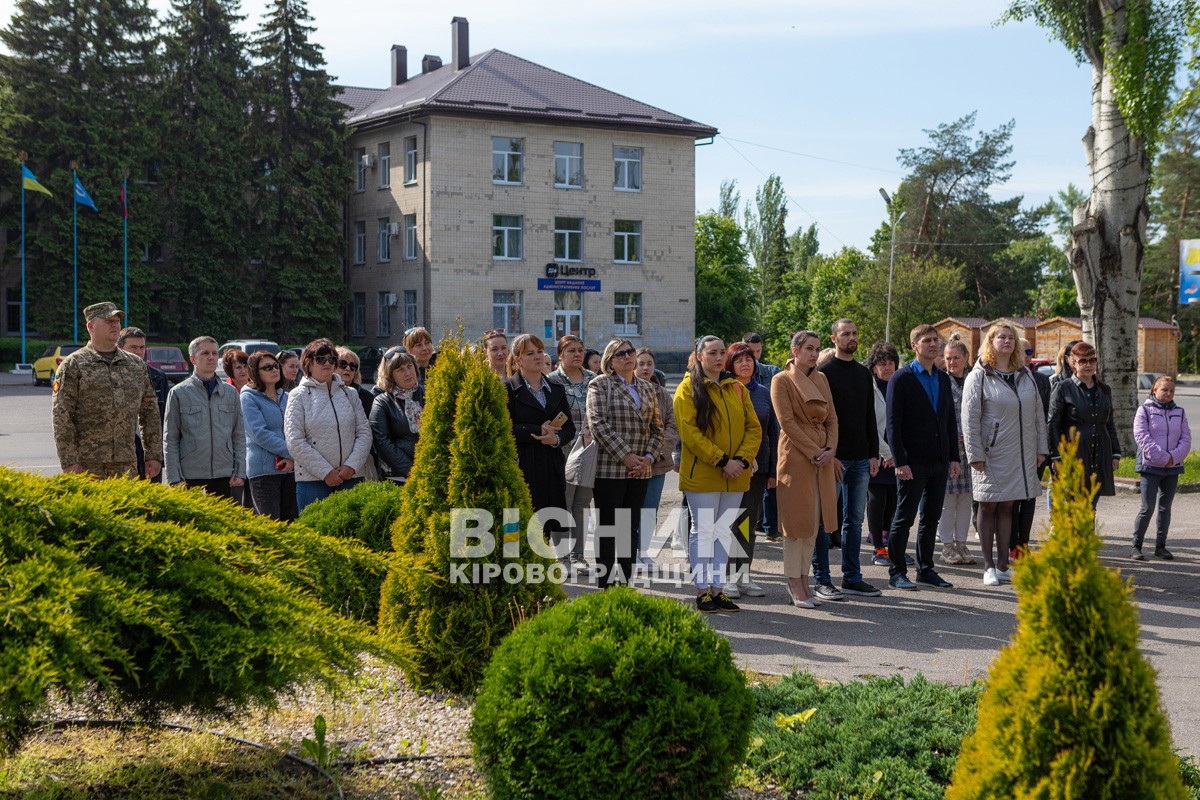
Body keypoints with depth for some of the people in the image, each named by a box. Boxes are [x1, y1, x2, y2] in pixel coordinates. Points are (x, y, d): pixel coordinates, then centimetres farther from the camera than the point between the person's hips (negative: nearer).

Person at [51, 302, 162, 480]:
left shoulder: (137, 365, 14)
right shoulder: (73, 365, 0)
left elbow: (150, 413, 16)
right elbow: (61, 416, -5)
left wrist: (154, 455, 10)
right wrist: (69, 463, -13)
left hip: (126, 463, 4)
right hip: (86, 464, -4)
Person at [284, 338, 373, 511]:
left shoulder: (350, 394, 13)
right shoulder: (299, 396, 2)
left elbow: (364, 432, 8)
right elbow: (295, 442, -5)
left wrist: (352, 466, -7)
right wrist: (325, 472, -10)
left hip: (351, 476, 3)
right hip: (312, 480, -3)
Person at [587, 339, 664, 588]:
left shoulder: (647, 389, 15)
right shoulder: (600, 385, -2)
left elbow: (657, 428, 15)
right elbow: (598, 425, -12)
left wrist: (649, 456, -3)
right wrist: (626, 456, -16)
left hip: (640, 471, 6)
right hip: (608, 468, -6)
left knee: (632, 530, 9)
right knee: (607, 530, -2)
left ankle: (625, 584, 16)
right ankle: (607, 586, 1)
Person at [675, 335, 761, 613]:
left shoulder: (737, 389, 12)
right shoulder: (688, 389, -3)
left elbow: (754, 428, 8)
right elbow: (689, 432, -12)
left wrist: (742, 459, -9)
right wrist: (722, 460, -17)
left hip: (735, 476, 5)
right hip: (701, 474, -5)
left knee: (723, 532, 9)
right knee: (703, 531, -2)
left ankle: (718, 589, 15)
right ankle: (702, 590, 5)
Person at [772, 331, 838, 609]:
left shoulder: (821, 379, 14)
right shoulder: (782, 380, -5)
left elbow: (831, 418, 12)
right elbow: (787, 422, -12)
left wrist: (830, 448, -4)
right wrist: (813, 452, -15)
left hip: (823, 457, 6)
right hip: (795, 457, -6)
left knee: (814, 522, 8)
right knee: (797, 522, -3)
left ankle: (804, 581, 15)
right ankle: (794, 585, 3)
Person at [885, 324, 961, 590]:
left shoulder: (943, 379, 13)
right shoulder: (901, 378, -6)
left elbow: (951, 421, 16)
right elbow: (893, 423, -10)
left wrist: (954, 457, 8)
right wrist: (900, 461, -16)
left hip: (939, 462, 6)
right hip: (913, 463, -6)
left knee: (931, 518, 11)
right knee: (904, 519, 0)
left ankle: (926, 569, 20)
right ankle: (897, 572, 7)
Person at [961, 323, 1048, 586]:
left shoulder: (1025, 375, 11)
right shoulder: (979, 377, -6)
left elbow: (1038, 414, 14)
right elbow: (969, 419, -9)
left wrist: (1041, 448, 9)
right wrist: (974, 454, -14)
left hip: (1020, 455, 5)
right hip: (991, 455, -5)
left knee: (1006, 507, 10)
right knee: (988, 506, 3)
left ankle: (1003, 565, 15)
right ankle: (989, 566, 9)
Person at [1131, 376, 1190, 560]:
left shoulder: (1179, 413, 11)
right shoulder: (1144, 410, -2)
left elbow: (1186, 439, 5)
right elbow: (1142, 437, -11)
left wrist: (1174, 457, -12)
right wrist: (1162, 457, -17)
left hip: (1173, 468, 5)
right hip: (1150, 467, -5)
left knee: (1165, 508, 10)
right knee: (1147, 508, -8)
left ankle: (1160, 545, 19)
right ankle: (1136, 546, 0)